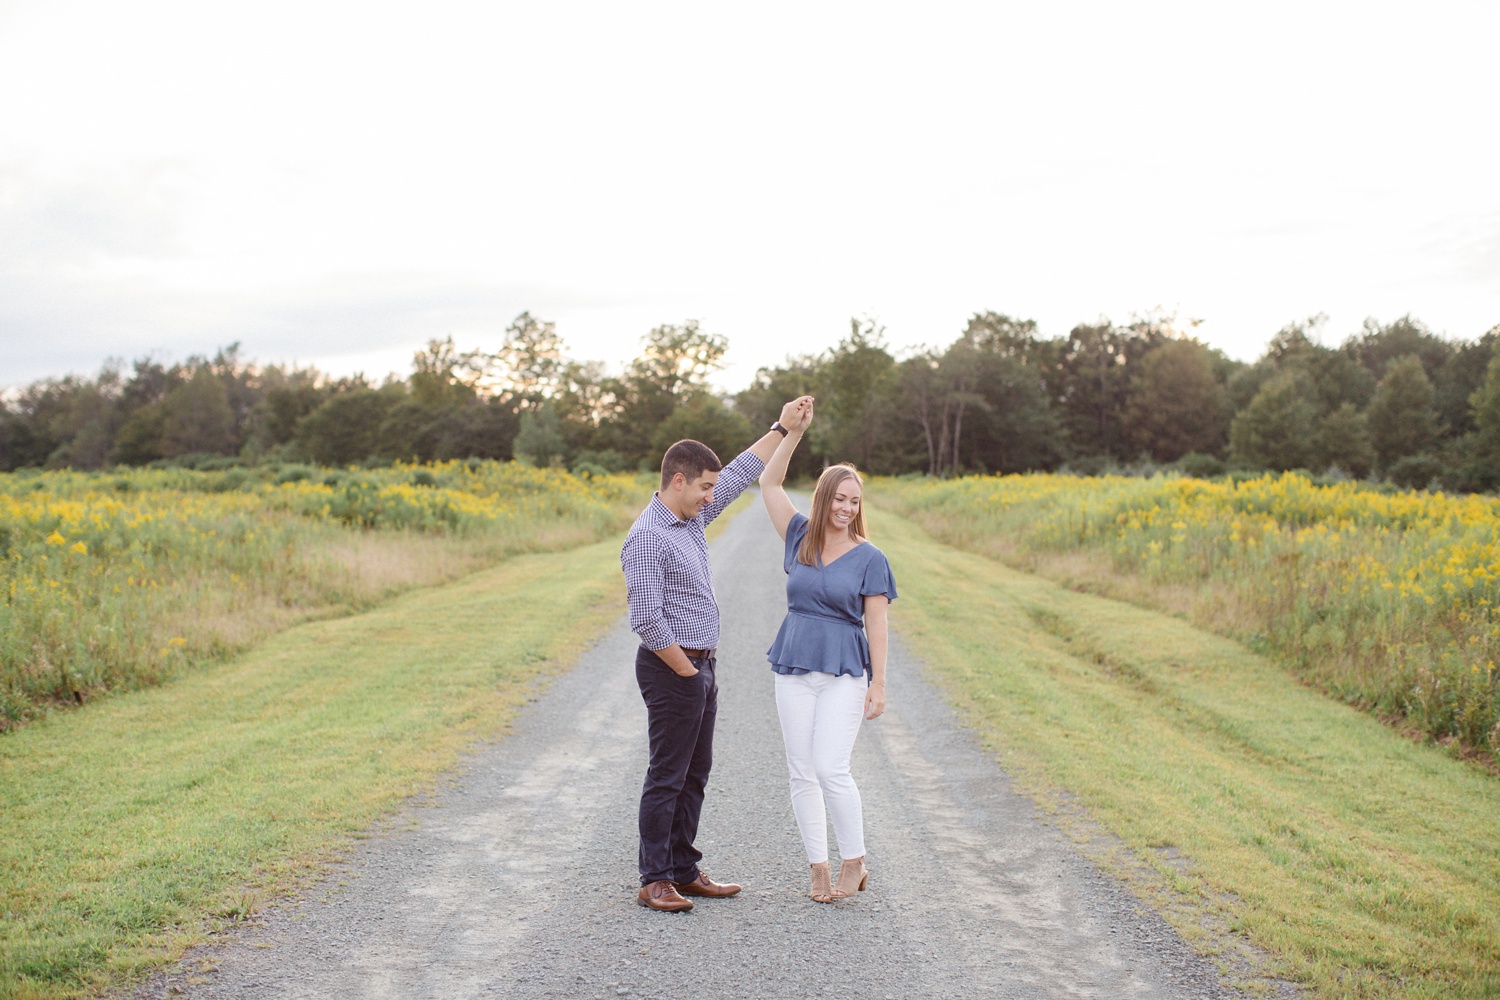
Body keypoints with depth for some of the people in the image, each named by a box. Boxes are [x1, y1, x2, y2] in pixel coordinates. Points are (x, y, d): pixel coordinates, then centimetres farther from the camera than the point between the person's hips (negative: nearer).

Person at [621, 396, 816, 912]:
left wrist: (781, 429, 21)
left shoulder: (691, 518, 10)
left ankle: (684, 870, 22)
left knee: (695, 774, 13)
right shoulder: (647, 538, -19)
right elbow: (648, 621, -23)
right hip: (672, 670, -9)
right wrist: (687, 673, -14)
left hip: (701, 666, 9)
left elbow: (739, 475, 21)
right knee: (667, 777, -2)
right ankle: (654, 882, 7)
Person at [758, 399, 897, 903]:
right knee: (801, 773, 4)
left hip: (845, 673, -4)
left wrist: (879, 683, -6)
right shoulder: (801, 539, 6)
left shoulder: (870, 558, -1)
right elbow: (768, 483, 4)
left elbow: (876, 625, -1)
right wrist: (794, 430, -2)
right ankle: (818, 868, 16)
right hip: (794, 670, 4)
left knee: (831, 768, -13)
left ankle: (854, 863, 6)